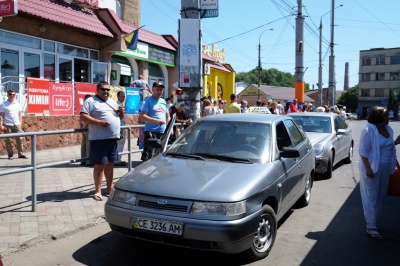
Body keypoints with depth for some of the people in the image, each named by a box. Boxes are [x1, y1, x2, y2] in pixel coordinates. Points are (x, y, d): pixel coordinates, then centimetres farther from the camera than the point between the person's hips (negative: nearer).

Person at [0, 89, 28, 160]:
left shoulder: (17, 103, 11)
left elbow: (20, 113, 16)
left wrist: (20, 122, 8)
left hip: (17, 124, 4)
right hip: (7, 125, -3)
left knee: (19, 139, 2)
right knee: (8, 141, 2)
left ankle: (21, 154, 7)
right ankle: (10, 155, 9)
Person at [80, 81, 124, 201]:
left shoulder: (112, 102, 19)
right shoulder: (90, 101, -2)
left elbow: (120, 117, 26)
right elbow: (83, 116, -12)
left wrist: (121, 112, 2)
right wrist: (99, 122, -23)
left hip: (113, 138, 7)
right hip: (99, 139, -6)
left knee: (110, 163, 13)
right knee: (99, 164, -4)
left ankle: (109, 188, 23)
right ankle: (98, 191, 4)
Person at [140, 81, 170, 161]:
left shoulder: (163, 101, 18)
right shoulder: (148, 101, -3)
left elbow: (167, 116, 27)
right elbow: (143, 117, -14)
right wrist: (156, 120, -25)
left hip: (163, 132, 7)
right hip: (151, 132, -7)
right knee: (148, 157, -14)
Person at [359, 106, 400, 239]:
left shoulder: (388, 129, 9)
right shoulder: (369, 129, -14)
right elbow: (363, 151, -17)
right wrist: (368, 168, -23)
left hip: (385, 168, 8)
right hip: (371, 168, -7)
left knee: (381, 197, 14)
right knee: (371, 198, -2)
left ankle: (373, 221, 29)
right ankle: (371, 228, 2)